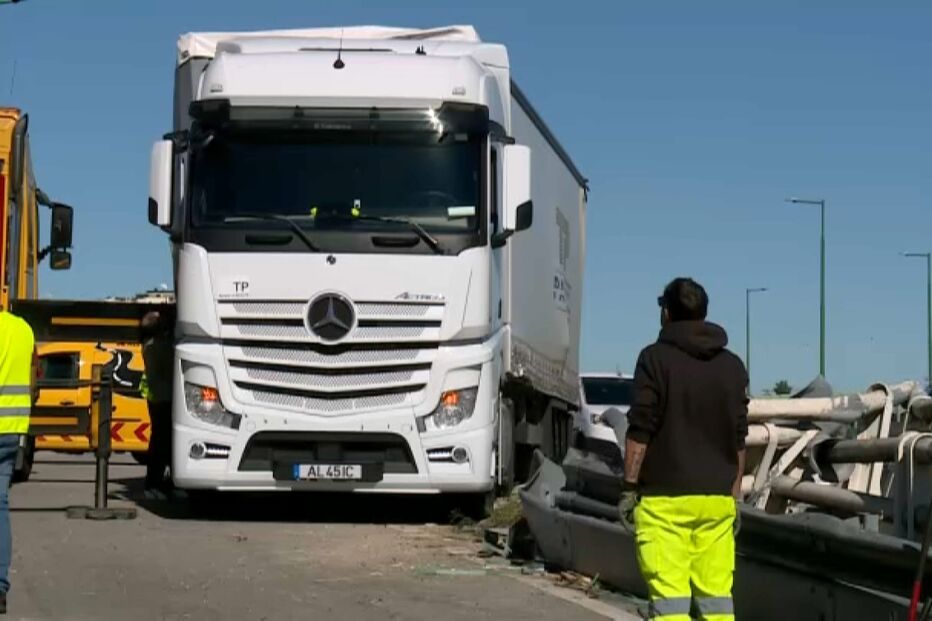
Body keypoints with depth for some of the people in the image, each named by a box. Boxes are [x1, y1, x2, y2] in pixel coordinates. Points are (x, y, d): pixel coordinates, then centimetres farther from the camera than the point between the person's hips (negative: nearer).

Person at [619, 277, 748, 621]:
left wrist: (629, 486, -4)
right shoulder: (733, 366, 12)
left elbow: (640, 430, -8)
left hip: (665, 496, -5)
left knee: (668, 593, -6)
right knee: (716, 592, 8)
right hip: (717, 498, 5)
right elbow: (738, 438, 15)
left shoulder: (656, 358, -4)